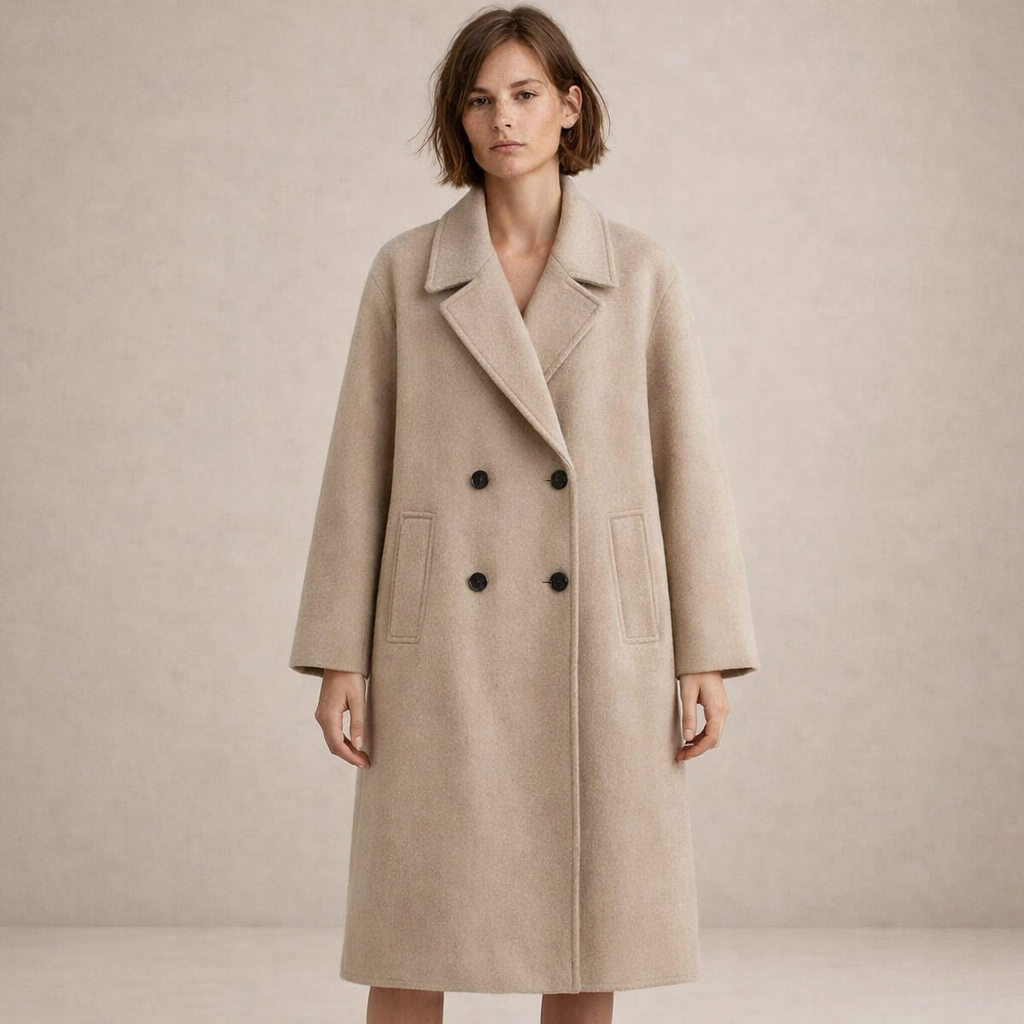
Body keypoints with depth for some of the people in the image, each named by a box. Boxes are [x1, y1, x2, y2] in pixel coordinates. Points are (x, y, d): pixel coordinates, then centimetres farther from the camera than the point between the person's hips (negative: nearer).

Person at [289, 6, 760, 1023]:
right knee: (411, 937, 1)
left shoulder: (639, 270, 4)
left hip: (596, 636, 1)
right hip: (447, 639, 0)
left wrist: (707, 658, -2)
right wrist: (338, 656, -2)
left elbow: (687, 460, 3)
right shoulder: (405, 270, 3)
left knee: (588, 933, 6)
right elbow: (360, 465, 3)